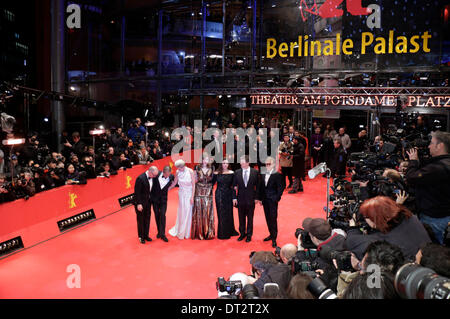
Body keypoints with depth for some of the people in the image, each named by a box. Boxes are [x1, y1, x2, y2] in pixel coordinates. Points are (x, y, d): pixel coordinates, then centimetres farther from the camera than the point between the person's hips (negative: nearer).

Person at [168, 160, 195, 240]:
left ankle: (186, 233, 16)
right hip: (181, 194, 2)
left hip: (189, 194, -2)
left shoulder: (190, 171, -15)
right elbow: (174, 183, 8)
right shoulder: (178, 172, -5)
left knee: (188, 212, 3)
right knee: (181, 213, 7)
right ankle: (180, 232, 20)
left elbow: (193, 185, -11)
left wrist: (192, 197, -12)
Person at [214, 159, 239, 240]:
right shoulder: (216, 173, -2)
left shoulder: (231, 173, 2)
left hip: (228, 195, 1)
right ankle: (222, 233, 12)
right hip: (219, 195, -1)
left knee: (229, 213, 9)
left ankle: (230, 231, 23)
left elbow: (233, 184, 5)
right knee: (221, 214, 3)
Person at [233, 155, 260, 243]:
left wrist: (256, 197, -4)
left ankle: (249, 235, 20)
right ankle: (242, 234, 25)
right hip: (240, 199, 2)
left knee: (250, 218, 8)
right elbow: (234, 186, 4)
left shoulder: (255, 172, -3)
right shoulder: (237, 172, 1)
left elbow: (257, 186, 0)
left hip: (251, 199, -1)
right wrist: (234, 197, -2)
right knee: (241, 218, 10)